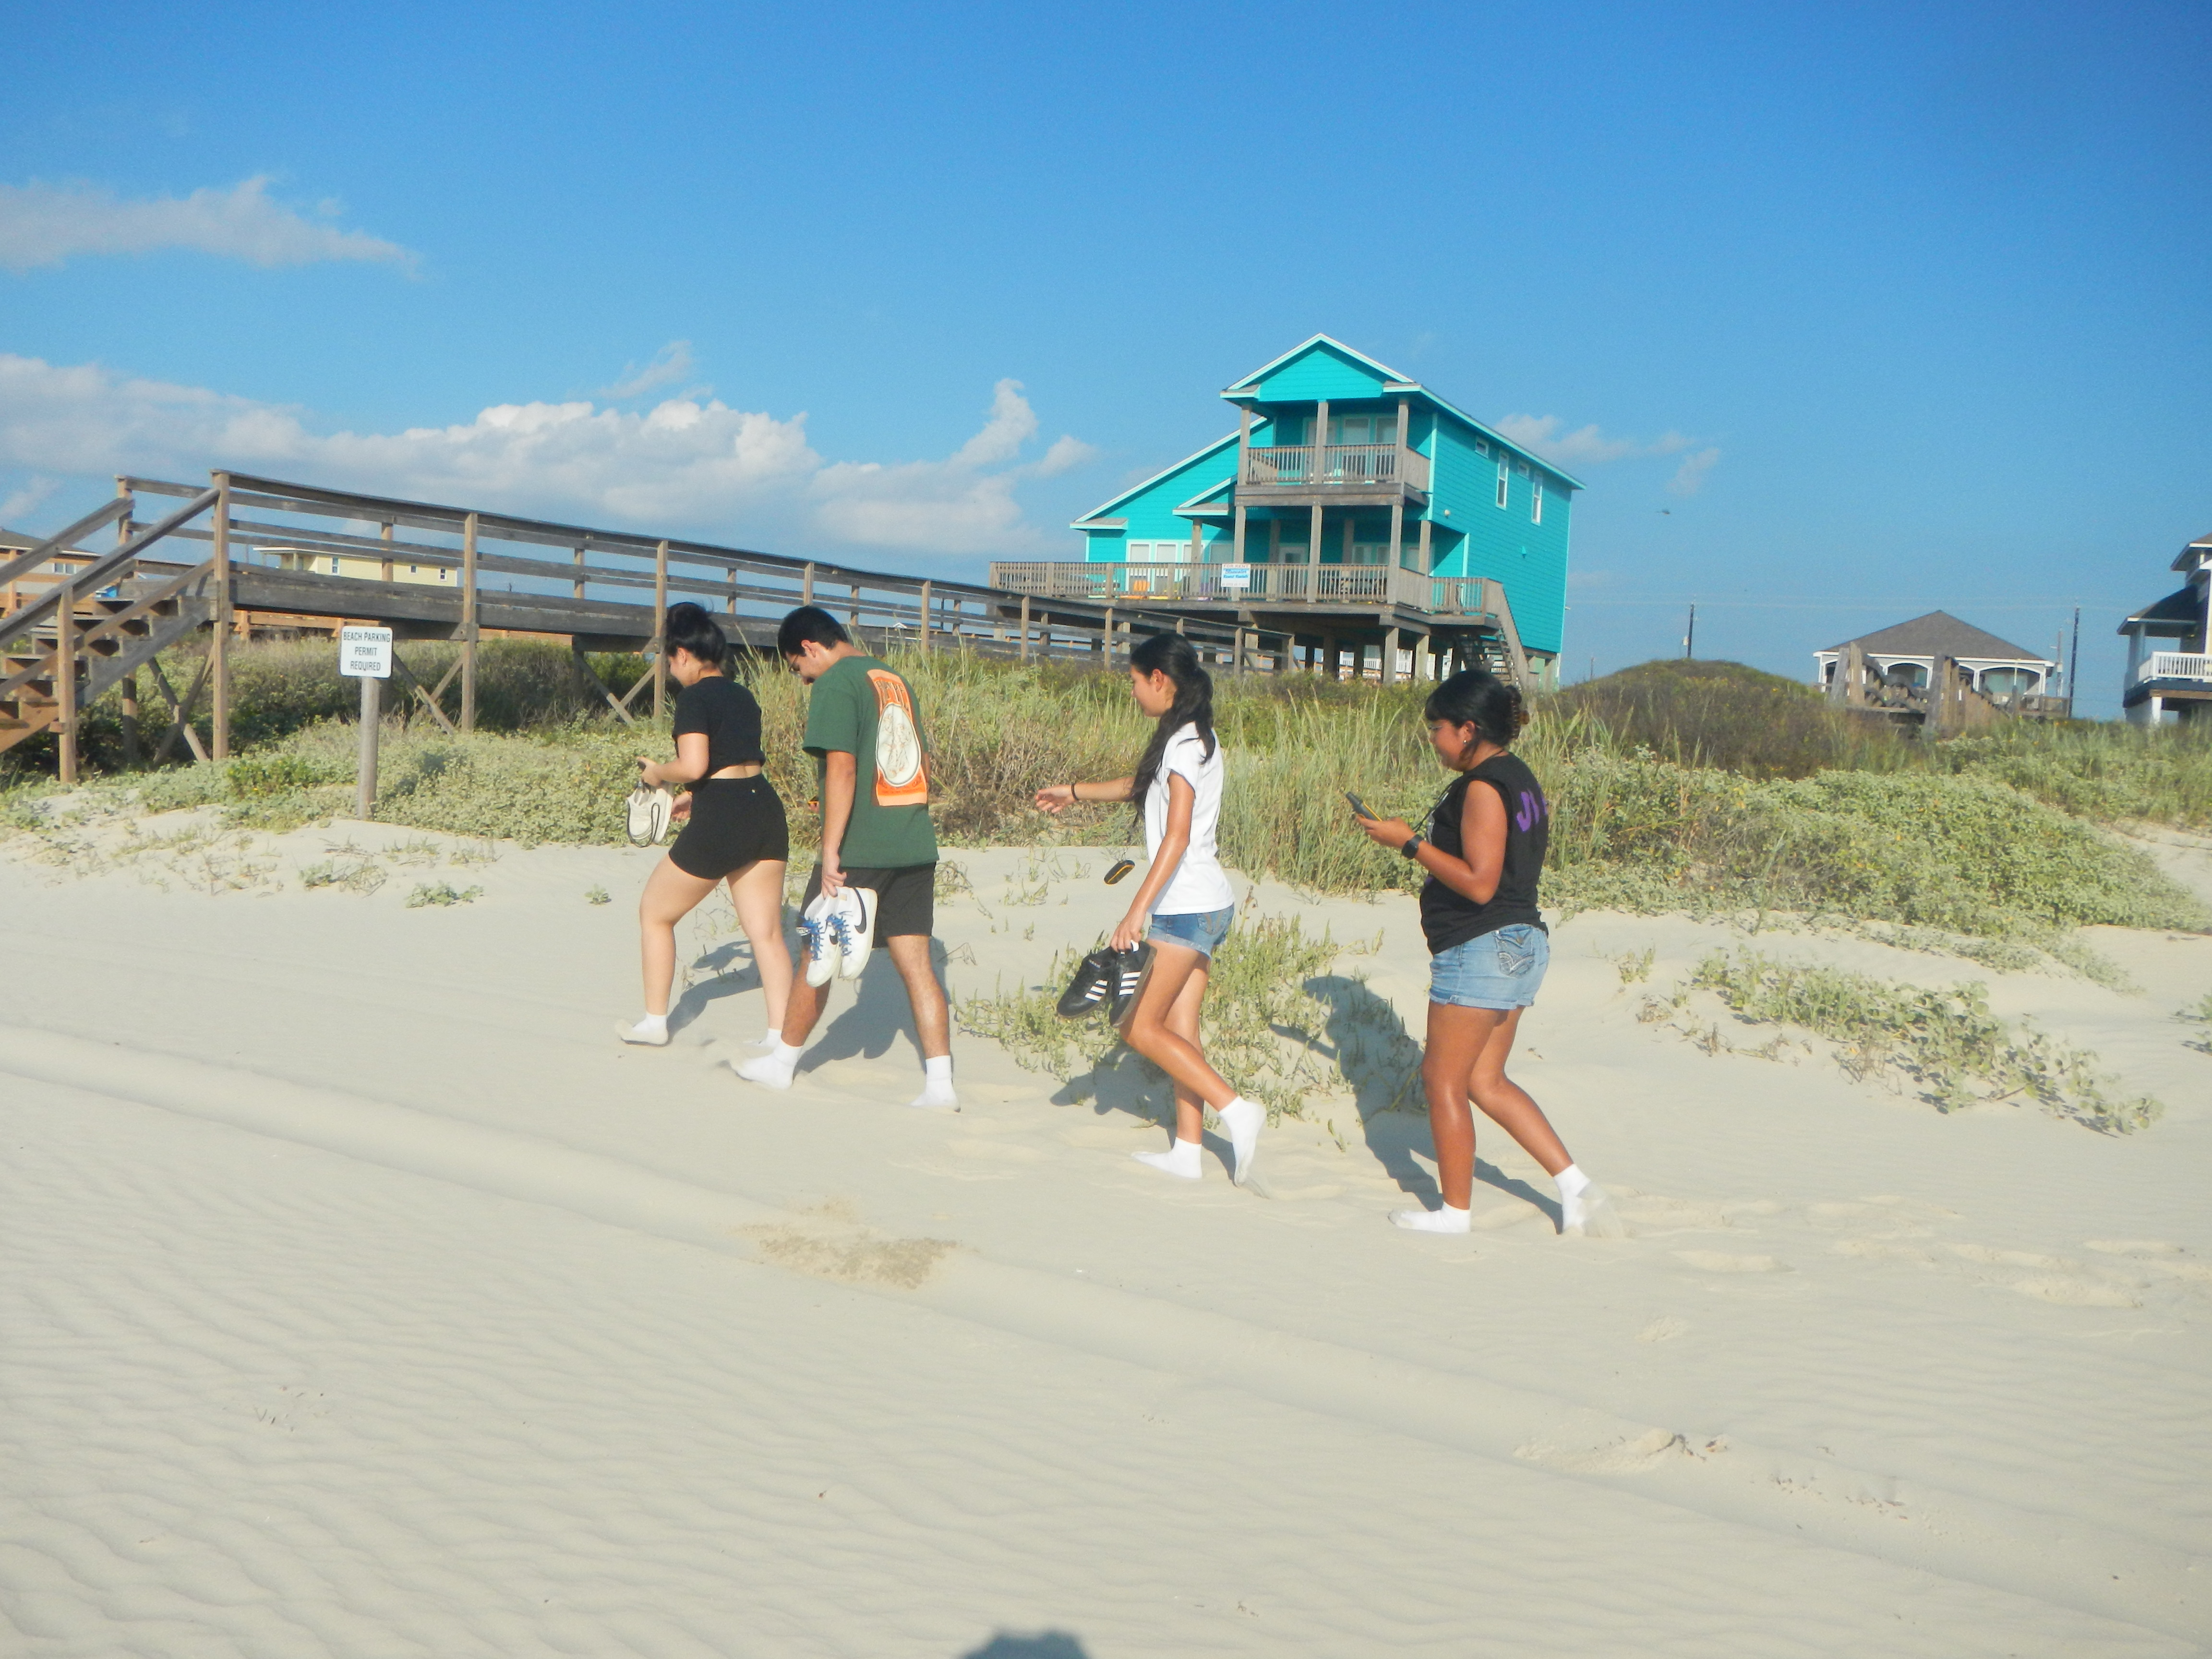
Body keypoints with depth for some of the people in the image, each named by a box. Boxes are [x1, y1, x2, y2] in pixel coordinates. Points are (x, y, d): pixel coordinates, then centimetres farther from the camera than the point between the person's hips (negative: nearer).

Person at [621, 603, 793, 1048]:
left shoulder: (694, 697, -9)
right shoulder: (743, 696, 15)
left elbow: (693, 765, -20)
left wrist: (658, 773, 0)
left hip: (720, 821, -7)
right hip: (766, 810, 7)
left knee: (655, 913, 13)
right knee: (766, 931, 5)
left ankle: (654, 1023, 22)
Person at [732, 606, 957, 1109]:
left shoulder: (835, 684, -9)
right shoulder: (895, 678, 15)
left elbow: (842, 768, -18)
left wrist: (831, 852, -18)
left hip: (861, 849, -7)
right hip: (916, 846, 7)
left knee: (819, 956, 9)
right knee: (916, 963, 5)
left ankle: (781, 1062, 25)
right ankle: (940, 1084, 1)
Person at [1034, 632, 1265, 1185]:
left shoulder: (1184, 742, -16)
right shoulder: (1193, 736, 14)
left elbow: (1177, 837, -24)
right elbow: (1144, 784, 33)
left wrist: (1138, 909, -28)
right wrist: (1075, 792, 44)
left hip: (1185, 906, -10)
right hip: (1204, 905, 10)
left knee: (1141, 1027, -4)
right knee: (1179, 1027, 10)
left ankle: (1236, 1109, -7)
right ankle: (1187, 1150, 13)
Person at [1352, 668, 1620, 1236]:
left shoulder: (1482, 787, -17)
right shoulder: (1520, 779, 13)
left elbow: (1479, 883, -23)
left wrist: (1410, 842, -18)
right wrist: (1422, 840, 19)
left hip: (1480, 950, -10)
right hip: (1520, 943, 10)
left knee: (1444, 1079, 3)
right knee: (1485, 1081, 16)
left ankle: (1455, 1211, 13)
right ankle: (1574, 1185, 13)